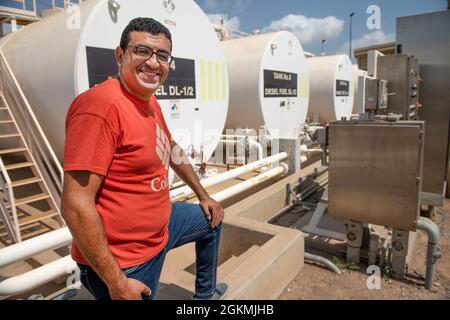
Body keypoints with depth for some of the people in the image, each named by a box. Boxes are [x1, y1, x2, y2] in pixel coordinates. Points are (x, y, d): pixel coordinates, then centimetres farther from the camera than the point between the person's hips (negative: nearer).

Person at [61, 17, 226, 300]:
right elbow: (76, 205, -29)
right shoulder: (101, 104, -27)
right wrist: (116, 283, -23)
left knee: (212, 218, 27)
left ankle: (206, 293, 50)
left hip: (161, 225, 10)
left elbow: (173, 152, 17)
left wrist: (203, 195, 24)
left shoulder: (150, 102, 2)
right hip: (123, 263, -9)